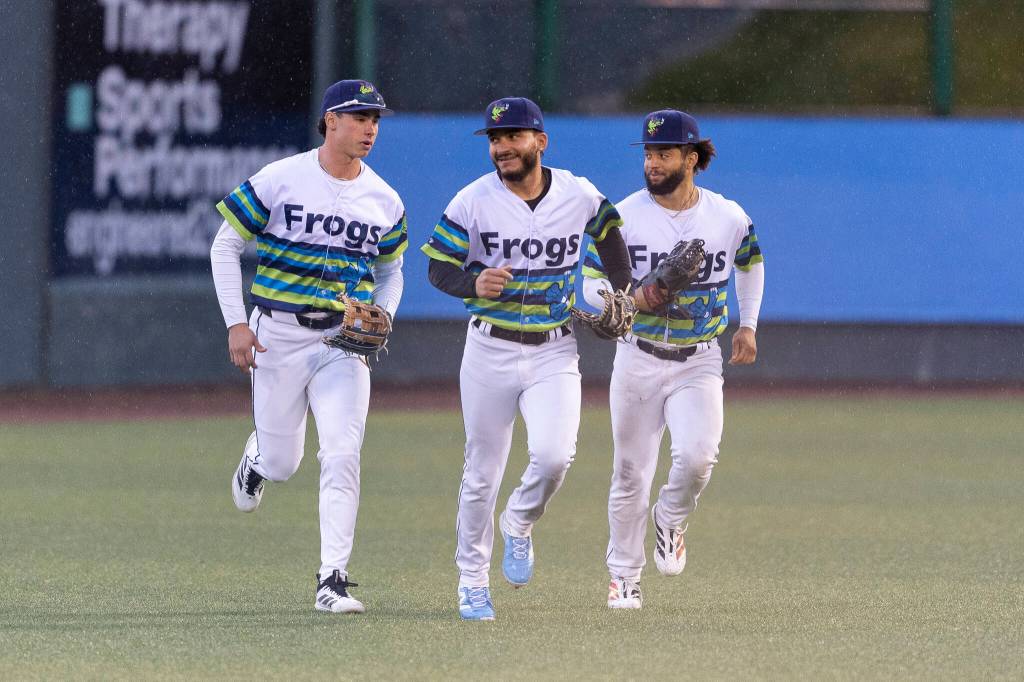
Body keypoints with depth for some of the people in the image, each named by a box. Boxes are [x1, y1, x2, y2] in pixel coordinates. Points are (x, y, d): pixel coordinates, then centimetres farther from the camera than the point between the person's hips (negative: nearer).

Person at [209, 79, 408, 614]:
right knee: (282, 462, 6)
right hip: (279, 334, -2)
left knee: (342, 456, -13)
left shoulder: (385, 202, 4)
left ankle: (332, 580, -10)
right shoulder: (281, 180, -7)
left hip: (345, 342, 2)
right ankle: (257, 457, 45)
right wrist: (236, 324, -8)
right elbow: (226, 246, -2)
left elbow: (390, 271, 19)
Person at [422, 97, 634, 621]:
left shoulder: (580, 197, -3)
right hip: (490, 349, 0)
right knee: (482, 473, 4)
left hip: (554, 352, 1)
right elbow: (439, 268, -5)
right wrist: (473, 285, -26)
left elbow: (609, 233, 17)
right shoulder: (473, 202, -8)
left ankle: (519, 525, 11)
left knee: (554, 454, -20)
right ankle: (472, 579, 22)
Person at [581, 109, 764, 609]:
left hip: (699, 364, 0)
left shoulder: (730, 218, -1)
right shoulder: (623, 217, -7)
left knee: (697, 456, -23)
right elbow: (591, 285, -5)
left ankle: (671, 521, 9)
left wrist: (748, 325, 14)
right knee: (631, 474, 5)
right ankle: (624, 575, 23)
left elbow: (750, 264, 20)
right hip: (638, 359, 0)